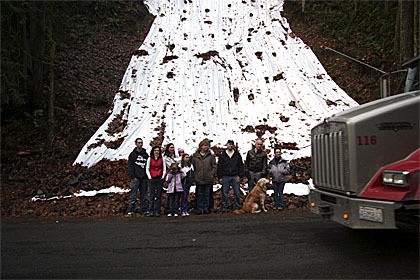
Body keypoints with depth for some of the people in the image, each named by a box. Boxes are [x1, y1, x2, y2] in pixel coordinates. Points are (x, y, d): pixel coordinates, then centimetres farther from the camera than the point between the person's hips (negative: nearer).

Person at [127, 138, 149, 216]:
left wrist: (147, 176, 4)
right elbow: (130, 166, -1)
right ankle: (131, 211, -1)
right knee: (133, 195, -5)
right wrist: (133, 176, -11)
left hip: (144, 178, 4)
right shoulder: (133, 154, 5)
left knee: (144, 195, 6)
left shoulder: (146, 154, 15)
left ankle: (144, 210, 12)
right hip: (136, 178, -3)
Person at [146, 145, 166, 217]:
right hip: (152, 179, 0)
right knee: (152, 195, -2)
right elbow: (147, 169, 6)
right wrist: (149, 177, -3)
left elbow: (164, 169, 7)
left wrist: (162, 177, -3)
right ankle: (151, 211, 2)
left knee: (159, 195, 2)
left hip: (160, 179, 1)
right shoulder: (150, 159, 7)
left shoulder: (162, 159, 7)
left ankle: (157, 211, 7)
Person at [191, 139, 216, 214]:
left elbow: (214, 166, 5)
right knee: (200, 194, 6)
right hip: (199, 179, 0)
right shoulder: (195, 156, 4)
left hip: (208, 179, 0)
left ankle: (206, 208, 17)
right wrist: (194, 176, 0)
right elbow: (193, 166, 6)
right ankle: (200, 209, 14)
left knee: (207, 194, 8)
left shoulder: (211, 156, 4)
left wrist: (212, 174, -6)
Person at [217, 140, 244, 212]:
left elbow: (241, 166, 7)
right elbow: (219, 167, 6)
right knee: (225, 193, 3)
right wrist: (220, 177, 0)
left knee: (237, 193, 2)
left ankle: (237, 207, 12)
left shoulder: (237, 155, 8)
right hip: (225, 177, 0)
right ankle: (224, 207, 11)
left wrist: (240, 175, -2)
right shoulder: (222, 155, 6)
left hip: (235, 176, 1)